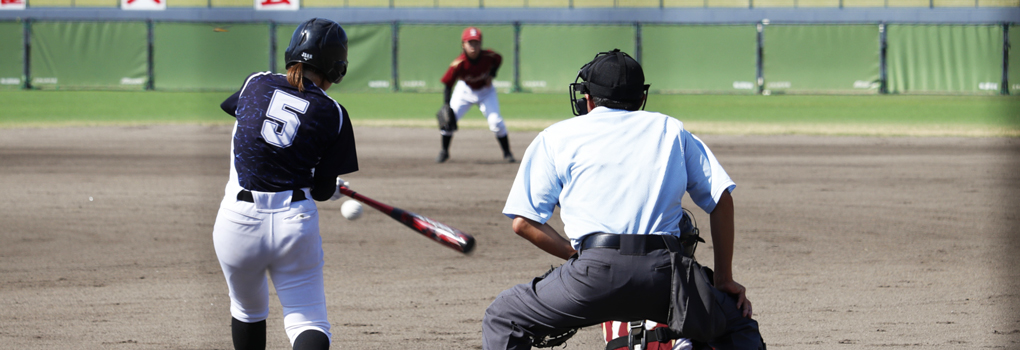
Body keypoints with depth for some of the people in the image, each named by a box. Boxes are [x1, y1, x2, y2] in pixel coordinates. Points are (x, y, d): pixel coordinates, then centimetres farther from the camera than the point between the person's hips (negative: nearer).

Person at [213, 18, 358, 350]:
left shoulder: (256, 84, 3)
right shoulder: (333, 115, -2)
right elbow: (323, 190, 1)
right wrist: (337, 188, 26)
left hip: (238, 221, 2)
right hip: (296, 223, -2)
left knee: (248, 310, 25)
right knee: (309, 322, 3)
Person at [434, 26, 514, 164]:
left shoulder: (488, 56, -25)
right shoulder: (459, 64, -31)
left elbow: (498, 60, 0)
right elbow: (448, 85, -25)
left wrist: (491, 75, -14)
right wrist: (446, 105, -34)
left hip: (485, 90, 0)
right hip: (465, 90, 0)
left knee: (496, 120, -12)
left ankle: (507, 153, 7)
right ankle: (444, 151, 12)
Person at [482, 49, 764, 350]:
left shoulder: (557, 136, 20)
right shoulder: (670, 130, 25)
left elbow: (523, 222, 11)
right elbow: (721, 200, 19)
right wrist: (724, 278, 23)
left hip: (596, 270, -2)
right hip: (664, 275, 2)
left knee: (503, 322, 18)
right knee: (738, 325, 23)